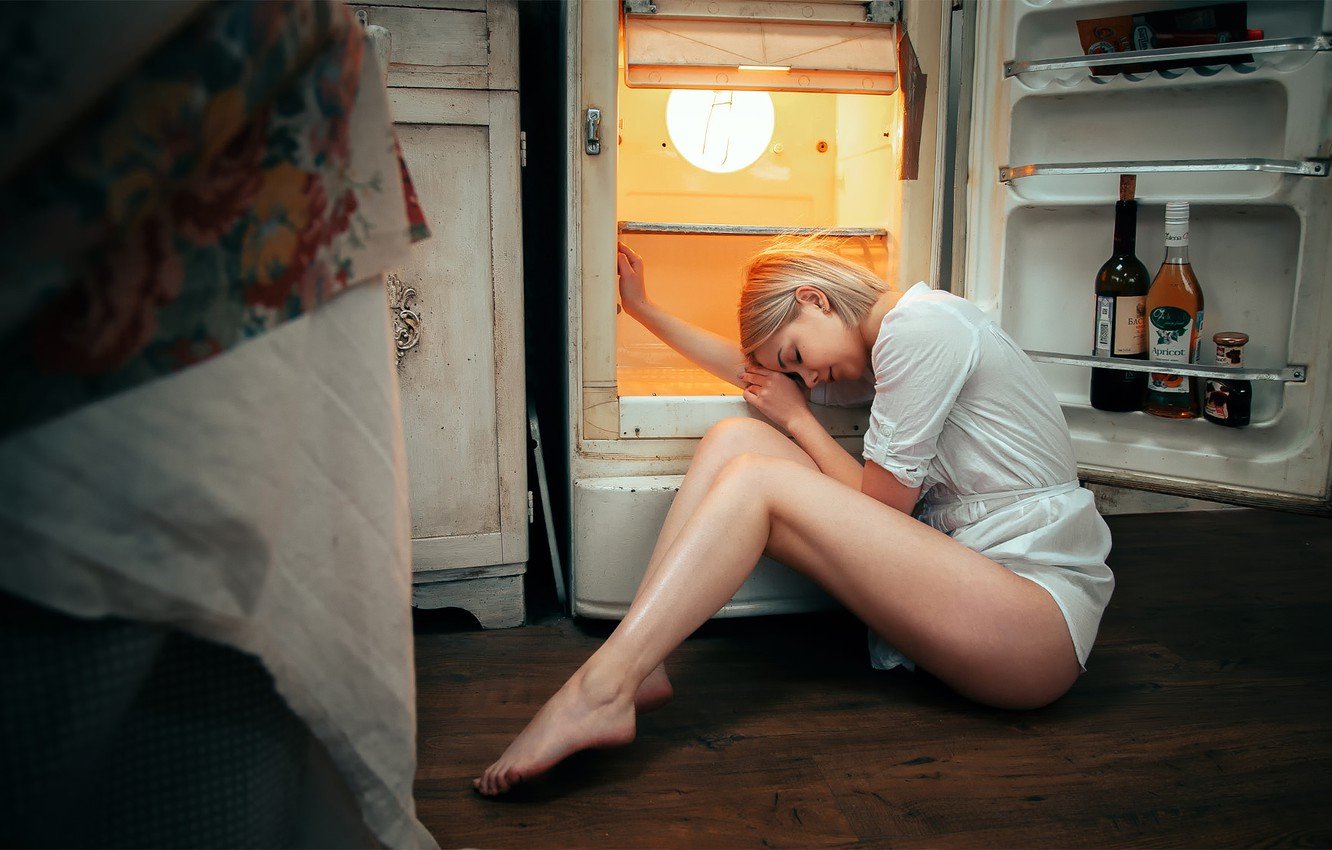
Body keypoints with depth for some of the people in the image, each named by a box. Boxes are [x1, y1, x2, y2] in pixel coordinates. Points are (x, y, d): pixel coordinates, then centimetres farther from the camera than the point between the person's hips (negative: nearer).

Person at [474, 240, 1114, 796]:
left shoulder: (919, 324, -12)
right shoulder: (892, 337, 17)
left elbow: (883, 502, -10)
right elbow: (751, 368, 26)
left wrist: (796, 416, 3)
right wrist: (642, 307, 29)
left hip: (1040, 612, -9)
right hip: (969, 571, 9)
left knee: (755, 479, -19)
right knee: (735, 437, -4)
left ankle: (603, 688, -27)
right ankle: (639, 664, -14)